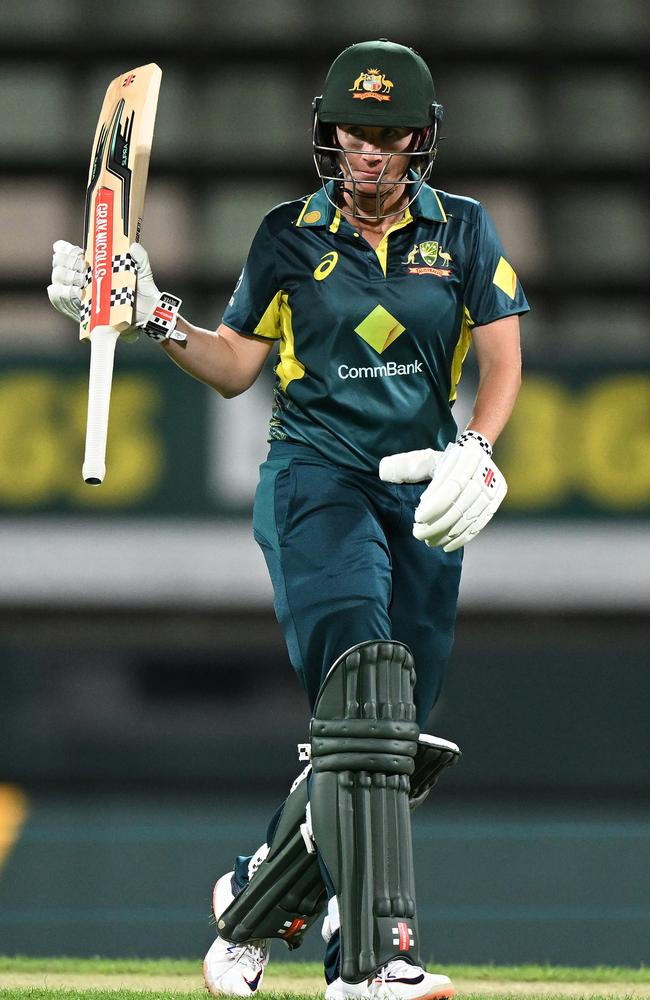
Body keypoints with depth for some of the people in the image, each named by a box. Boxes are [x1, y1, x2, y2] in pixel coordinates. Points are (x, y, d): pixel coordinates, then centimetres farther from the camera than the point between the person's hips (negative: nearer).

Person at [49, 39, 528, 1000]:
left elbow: (502, 360, 1)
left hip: (425, 494, 3)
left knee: (385, 735, 2)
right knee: (362, 686, -25)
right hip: (314, 478, -3)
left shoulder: (463, 231, 7)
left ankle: (254, 902, 28)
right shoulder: (291, 235, 7)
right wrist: (151, 318, -3)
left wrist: (475, 454, -16)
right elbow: (234, 366, 13)